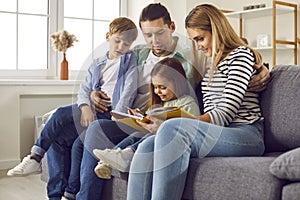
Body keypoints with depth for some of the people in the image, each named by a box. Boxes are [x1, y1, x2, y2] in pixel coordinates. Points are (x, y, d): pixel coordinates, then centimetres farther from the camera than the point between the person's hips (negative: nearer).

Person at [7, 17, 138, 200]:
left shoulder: (130, 61, 7)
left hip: (109, 112, -6)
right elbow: (84, 90, 12)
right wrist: (85, 106, -11)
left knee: (61, 115, -25)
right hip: (92, 109, 6)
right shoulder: (97, 64, 23)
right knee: (56, 139, -15)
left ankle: (36, 158, -13)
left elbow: (129, 91, -5)